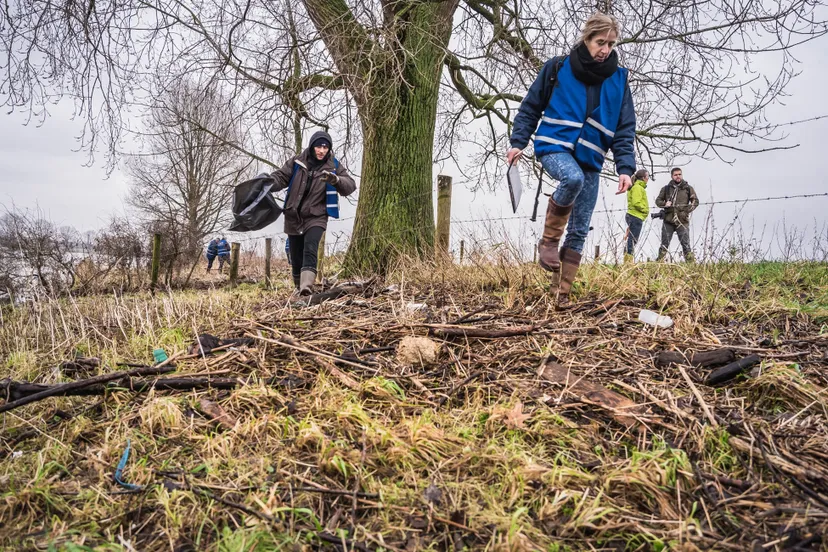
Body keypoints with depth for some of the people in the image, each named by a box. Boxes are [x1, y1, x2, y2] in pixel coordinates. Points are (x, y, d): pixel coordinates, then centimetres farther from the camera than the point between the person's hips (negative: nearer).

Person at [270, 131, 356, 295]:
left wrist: (335, 179, -34)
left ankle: (306, 286, -37)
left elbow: (350, 186, -13)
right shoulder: (296, 162, 0)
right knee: (296, 257, 8)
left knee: (310, 249, -26)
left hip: (316, 217, -2)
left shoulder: (334, 166, -3)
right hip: (293, 217, 2)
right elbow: (281, 177, 2)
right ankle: (299, 289, 24)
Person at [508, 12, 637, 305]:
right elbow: (531, 107, 6)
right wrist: (518, 142, -3)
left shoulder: (618, 79, 5)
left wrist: (625, 167, -6)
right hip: (554, 146, -3)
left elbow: (625, 129, 5)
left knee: (579, 232, 0)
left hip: (590, 160, 3)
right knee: (573, 178, -38)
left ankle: (563, 293, 10)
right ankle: (548, 241, -17)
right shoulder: (558, 67, -1)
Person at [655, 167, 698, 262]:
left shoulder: (688, 188, 7)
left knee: (686, 244, -2)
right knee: (664, 244, 5)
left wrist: (687, 210, -8)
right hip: (668, 221, 1)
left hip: (682, 221, -1)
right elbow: (658, 200, 13)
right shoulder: (666, 189, 10)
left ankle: (691, 262, -1)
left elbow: (695, 201, 8)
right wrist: (665, 204, -9)